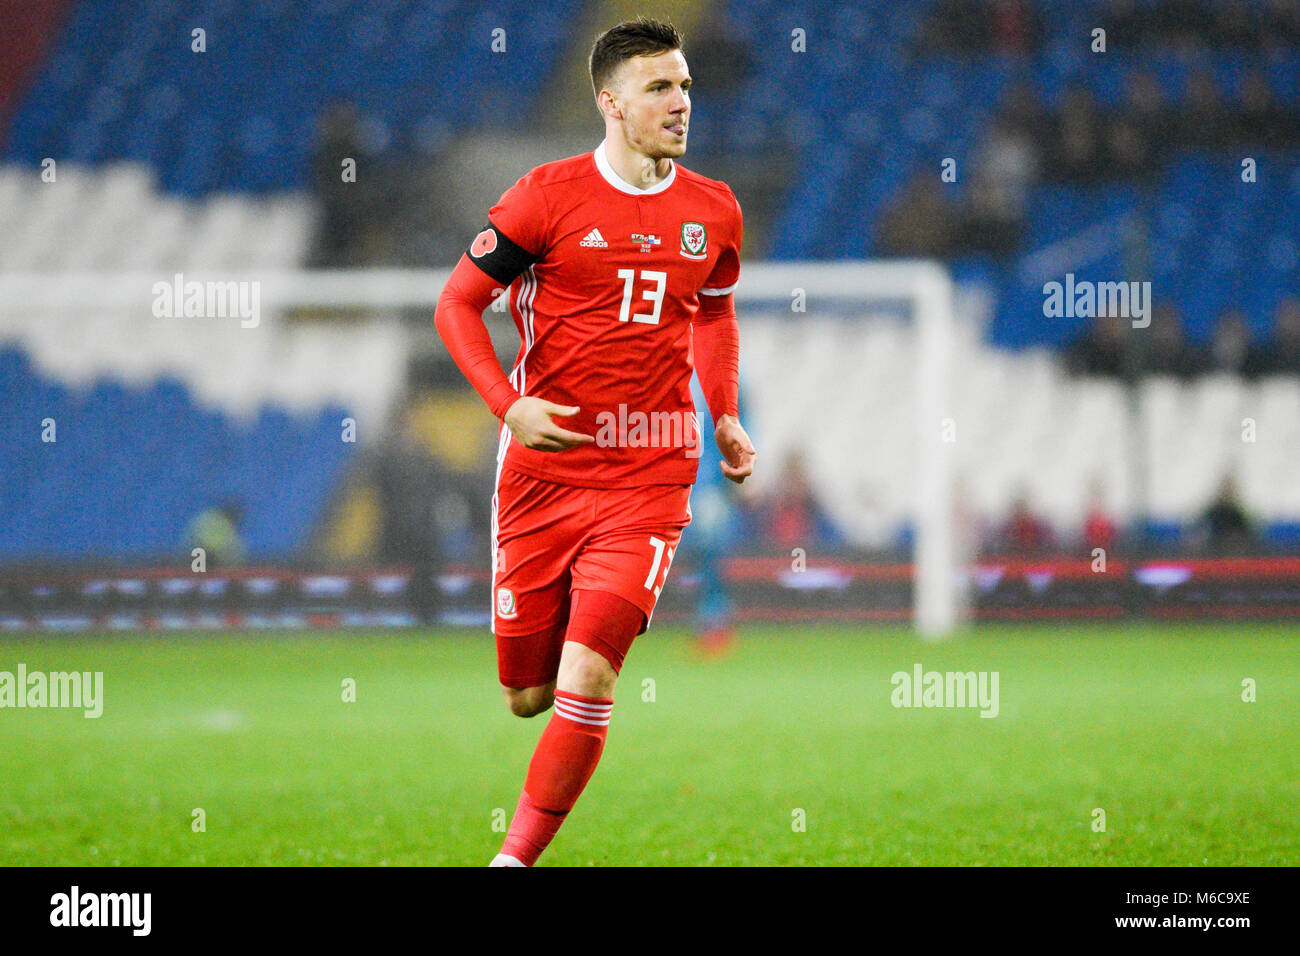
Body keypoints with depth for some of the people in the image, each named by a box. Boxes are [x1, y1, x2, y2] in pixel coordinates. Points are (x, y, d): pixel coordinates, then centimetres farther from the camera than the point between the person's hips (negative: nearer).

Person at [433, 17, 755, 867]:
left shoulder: (713, 211, 6)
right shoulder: (550, 196, -4)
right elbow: (457, 304, 0)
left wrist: (724, 416, 13)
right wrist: (509, 405, -14)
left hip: (649, 481, 1)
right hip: (542, 472, -1)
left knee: (586, 679, -17)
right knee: (528, 695, 7)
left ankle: (518, 857, -7)